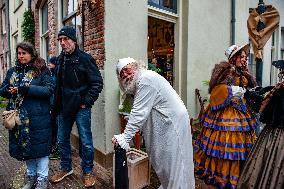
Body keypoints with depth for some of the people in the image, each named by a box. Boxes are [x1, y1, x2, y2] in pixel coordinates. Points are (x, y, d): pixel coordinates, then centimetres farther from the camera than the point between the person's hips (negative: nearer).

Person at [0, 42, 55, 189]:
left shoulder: (42, 71, -4)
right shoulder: (12, 71, 13)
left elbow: (49, 89, -15)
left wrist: (26, 89, -22)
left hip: (37, 117, -5)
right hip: (18, 117, 6)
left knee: (39, 146, 2)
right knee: (24, 146, 15)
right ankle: (31, 176, 35)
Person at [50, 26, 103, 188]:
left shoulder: (85, 58, -11)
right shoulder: (60, 59, 8)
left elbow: (97, 83, -12)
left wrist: (86, 102, -14)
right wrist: (57, 103, 12)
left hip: (81, 108, -6)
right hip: (63, 107, 7)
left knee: (86, 142, 4)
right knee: (62, 140, 17)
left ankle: (88, 172, 24)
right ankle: (66, 168, 38)